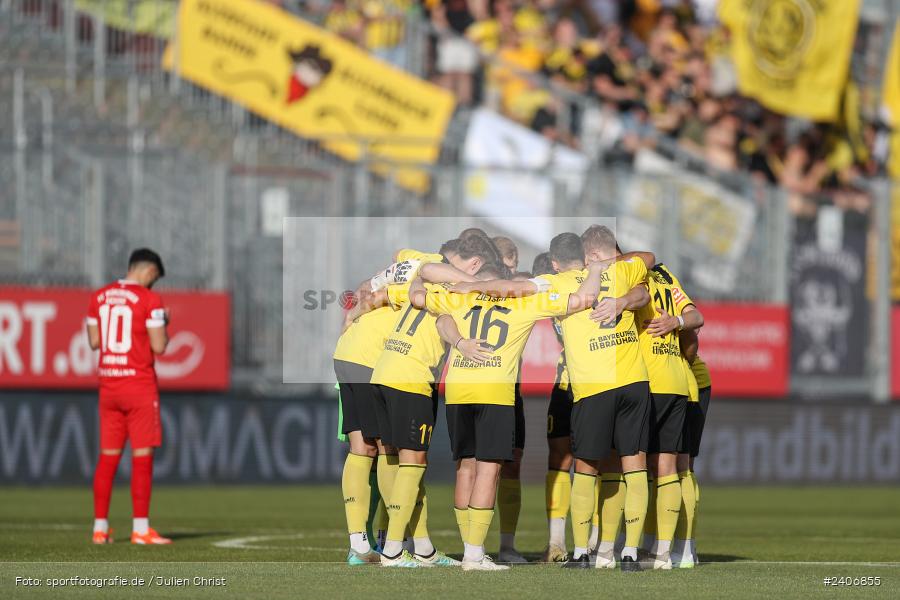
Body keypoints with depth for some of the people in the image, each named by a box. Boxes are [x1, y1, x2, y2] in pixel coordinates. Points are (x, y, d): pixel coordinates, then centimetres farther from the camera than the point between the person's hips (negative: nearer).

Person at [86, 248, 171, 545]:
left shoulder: (99, 297, 8)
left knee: (108, 457, 10)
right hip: (139, 384, -6)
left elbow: (94, 341, 13)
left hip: (108, 385, 6)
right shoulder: (149, 299, -9)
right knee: (142, 456, -3)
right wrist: (163, 324, 8)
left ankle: (100, 527, 11)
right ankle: (141, 529, -6)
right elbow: (159, 346, -10)